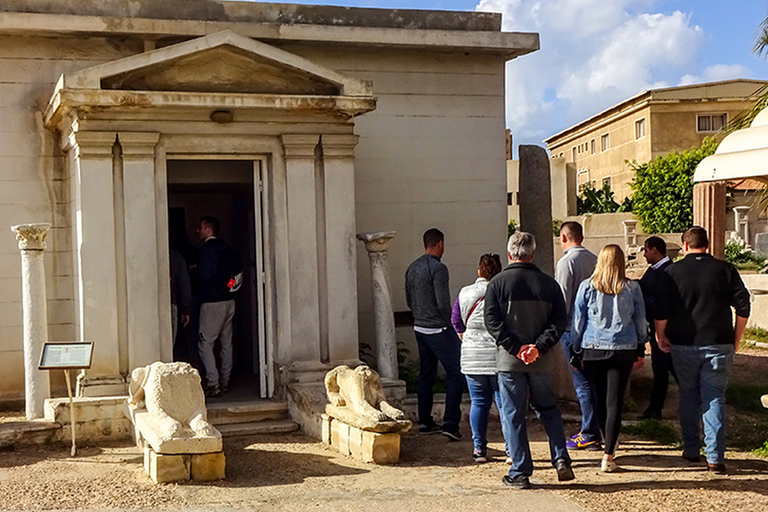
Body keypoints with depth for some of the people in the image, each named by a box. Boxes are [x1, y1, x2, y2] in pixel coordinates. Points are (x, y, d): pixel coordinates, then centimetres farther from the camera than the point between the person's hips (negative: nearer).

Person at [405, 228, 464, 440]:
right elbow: (443, 303, -19)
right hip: (439, 330, -8)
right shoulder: (438, 268, -16)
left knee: (425, 375, 14)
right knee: (455, 374, -3)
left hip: (420, 328, 8)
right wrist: (449, 323, -5)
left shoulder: (412, 268, 10)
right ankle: (450, 423, -9)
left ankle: (425, 422, 19)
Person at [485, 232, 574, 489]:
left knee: (513, 415, 5)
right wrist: (539, 347, -10)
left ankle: (520, 473, 8)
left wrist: (516, 348, -12)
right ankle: (561, 459, 8)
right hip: (542, 361, 2)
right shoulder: (548, 283, 3)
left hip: (509, 361, -2)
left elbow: (492, 321, -11)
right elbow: (560, 321, -3)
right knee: (548, 408, 20)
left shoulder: (497, 283, -4)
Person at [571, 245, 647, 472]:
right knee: (615, 401, 0)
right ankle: (608, 455, -5)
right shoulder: (632, 288, 0)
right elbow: (641, 322, 10)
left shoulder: (587, 287, -3)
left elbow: (577, 321, 2)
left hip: (593, 350, 0)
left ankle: (608, 443, 32)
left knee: (600, 400, 14)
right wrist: (641, 350, 22)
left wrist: (575, 351, 12)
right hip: (623, 350, 0)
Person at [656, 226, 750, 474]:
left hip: (683, 344, 0)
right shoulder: (725, 270, 0)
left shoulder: (673, 271, -2)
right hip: (718, 344, 0)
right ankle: (715, 456, -5)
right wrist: (736, 338, 10)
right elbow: (743, 305, 0)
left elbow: (661, 310, -5)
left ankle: (691, 450, 21)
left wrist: (660, 336, 8)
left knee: (688, 396, 14)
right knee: (714, 397, 2)